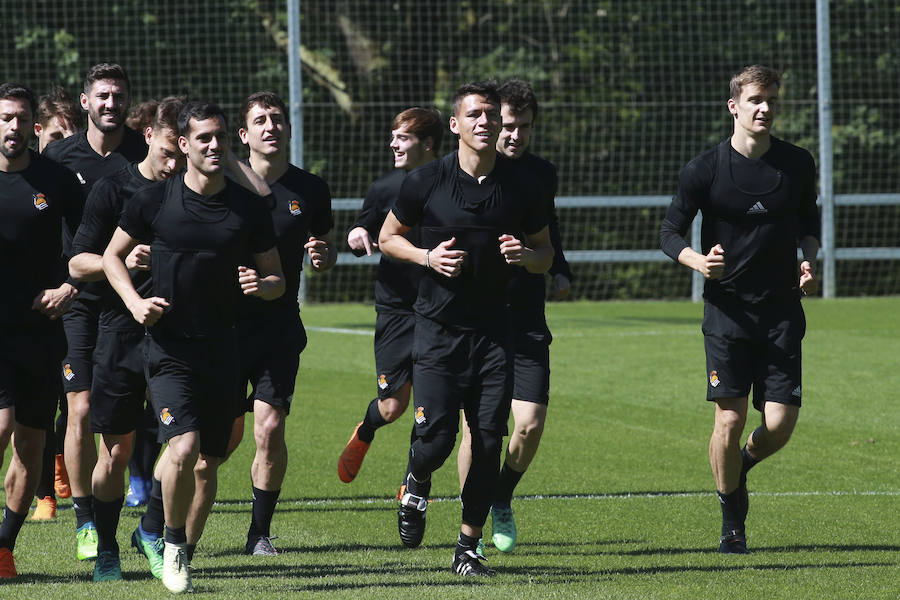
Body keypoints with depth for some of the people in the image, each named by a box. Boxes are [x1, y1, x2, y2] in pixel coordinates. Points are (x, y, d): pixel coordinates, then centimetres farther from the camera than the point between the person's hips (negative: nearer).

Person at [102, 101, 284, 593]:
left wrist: (261, 285, -13)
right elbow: (112, 255, 9)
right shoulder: (154, 200, -3)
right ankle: (173, 544, 2)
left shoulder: (249, 208, 2)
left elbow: (277, 279, 10)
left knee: (209, 459, 6)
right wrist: (135, 302, -8)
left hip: (222, 347, 3)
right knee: (185, 448, -19)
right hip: (169, 345, -3)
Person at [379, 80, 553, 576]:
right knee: (436, 438, -10)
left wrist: (525, 255, -11)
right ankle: (417, 484, 27)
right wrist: (428, 257, -11)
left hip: (493, 327, 2)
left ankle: (468, 548, 10)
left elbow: (545, 255, 12)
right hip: (438, 326, -2)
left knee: (488, 441, -3)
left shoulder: (520, 185, 2)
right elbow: (388, 237, 8)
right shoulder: (427, 181, -4)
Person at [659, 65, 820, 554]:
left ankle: (741, 466, 28)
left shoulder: (798, 164, 4)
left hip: (781, 310, 2)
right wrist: (699, 261, -19)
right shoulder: (705, 170, -5)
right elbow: (669, 233, 1)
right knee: (730, 421, -7)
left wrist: (809, 260, 1)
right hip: (727, 309, -2)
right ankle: (732, 521, 13)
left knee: (780, 424, -6)